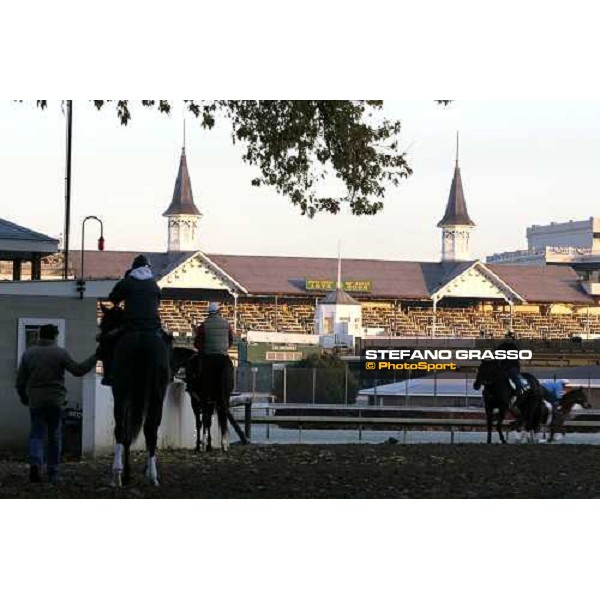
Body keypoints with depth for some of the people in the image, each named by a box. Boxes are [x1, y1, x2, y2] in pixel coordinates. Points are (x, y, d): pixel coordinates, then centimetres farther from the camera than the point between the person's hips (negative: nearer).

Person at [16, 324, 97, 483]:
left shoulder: (28, 353, 5)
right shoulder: (60, 353, -4)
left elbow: (20, 380, 8)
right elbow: (78, 370, -7)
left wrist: (23, 397, 23)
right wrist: (95, 357, 1)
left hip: (35, 400, 1)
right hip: (56, 400, -1)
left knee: (36, 434, 6)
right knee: (54, 435, 9)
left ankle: (35, 463, -21)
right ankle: (52, 473, 9)